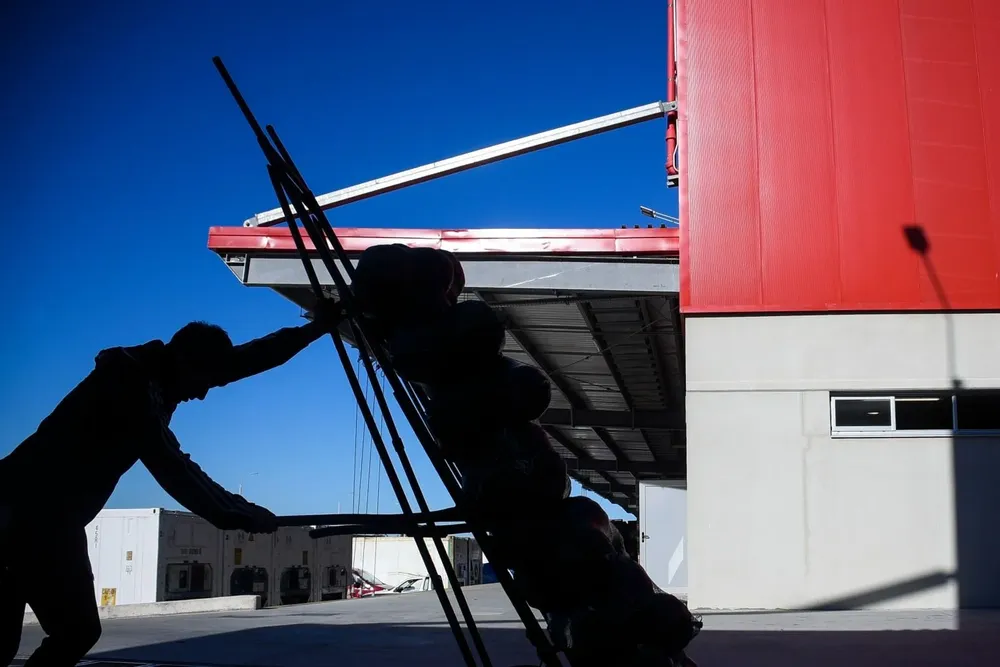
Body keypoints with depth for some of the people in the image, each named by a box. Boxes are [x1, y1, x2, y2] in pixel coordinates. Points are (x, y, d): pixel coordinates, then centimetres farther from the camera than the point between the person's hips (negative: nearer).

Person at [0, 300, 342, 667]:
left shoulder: (150, 374, 9)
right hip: (37, 512, -10)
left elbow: (245, 360, 14)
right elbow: (169, 466, -26)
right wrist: (237, 515, -27)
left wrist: (313, 330, 18)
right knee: (77, 630, -10)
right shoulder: (132, 382, -18)